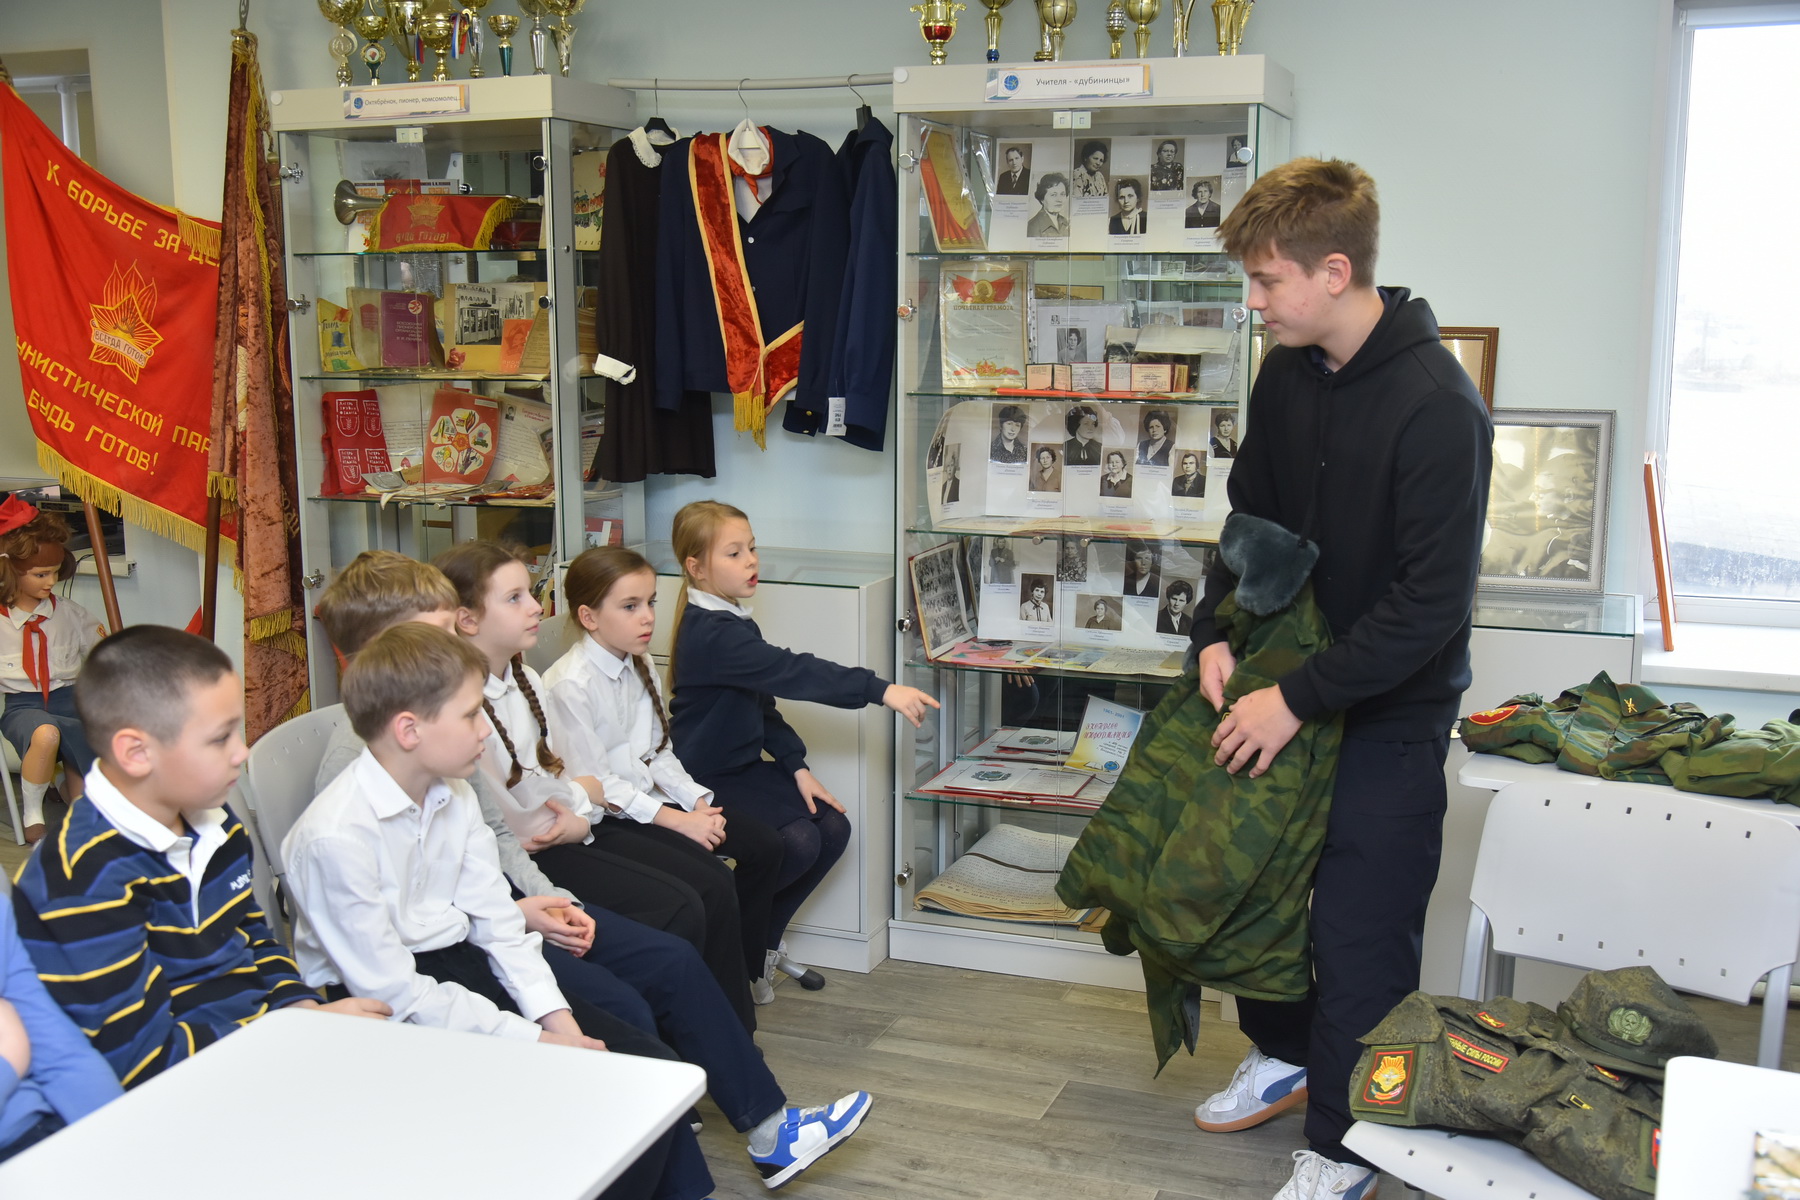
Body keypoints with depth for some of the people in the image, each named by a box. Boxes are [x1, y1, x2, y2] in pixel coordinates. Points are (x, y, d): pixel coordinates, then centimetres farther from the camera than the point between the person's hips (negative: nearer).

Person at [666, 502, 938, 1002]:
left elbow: (763, 701, 13)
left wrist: (796, 766, 1)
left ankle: (760, 941, 11)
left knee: (832, 827, -4)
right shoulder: (711, 634, -24)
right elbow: (791, 673, -36)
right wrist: (880, 690, -42)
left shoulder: (733, 624, 9)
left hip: (744, 766, 10)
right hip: (705, 781, -10)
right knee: (797, 841, -25)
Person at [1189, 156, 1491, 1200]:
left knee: (1361, 930, 1)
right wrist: (1219, 633, -3)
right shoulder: (1287, 374, -1)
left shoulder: (1437, 406, -24)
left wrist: (1300, 699, -22)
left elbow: (1433, 601, -25)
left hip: (1394, 709, -7)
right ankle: (1286, 1056, 41)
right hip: (1292, 683, 7)